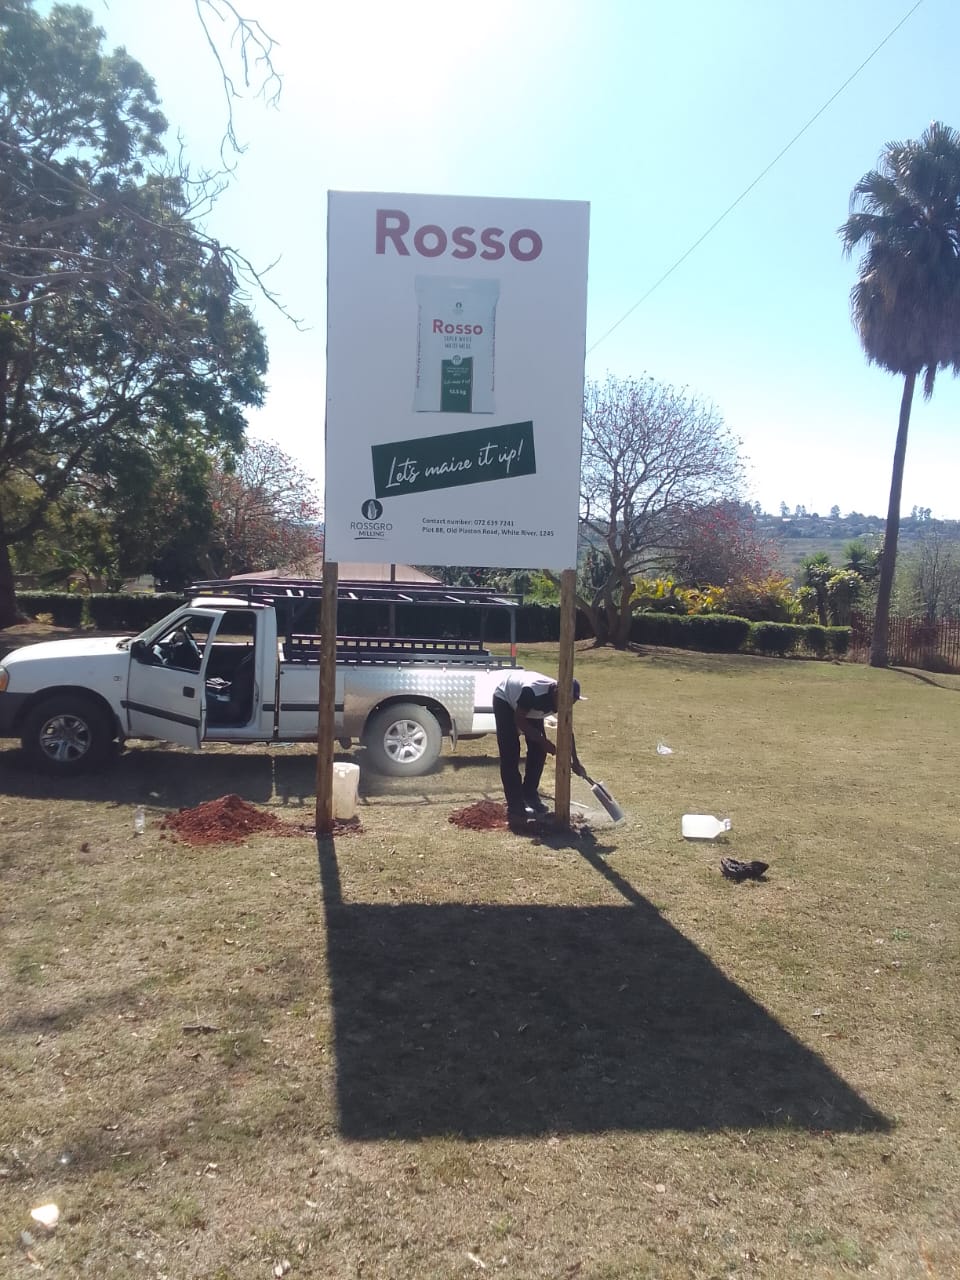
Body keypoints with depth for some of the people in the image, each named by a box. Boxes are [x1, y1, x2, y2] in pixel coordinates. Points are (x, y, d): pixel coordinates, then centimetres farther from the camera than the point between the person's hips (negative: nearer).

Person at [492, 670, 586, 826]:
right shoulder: (533, 692, -43)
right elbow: (519, 720, -30)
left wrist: (576, 762, -6)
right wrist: (543, 741, -31)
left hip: (530, 707, 6)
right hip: (505, 700, -6)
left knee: (538, 751, -1)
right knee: (510, 756, -14)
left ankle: (530, 796, 16)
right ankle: (515, 807, -12)